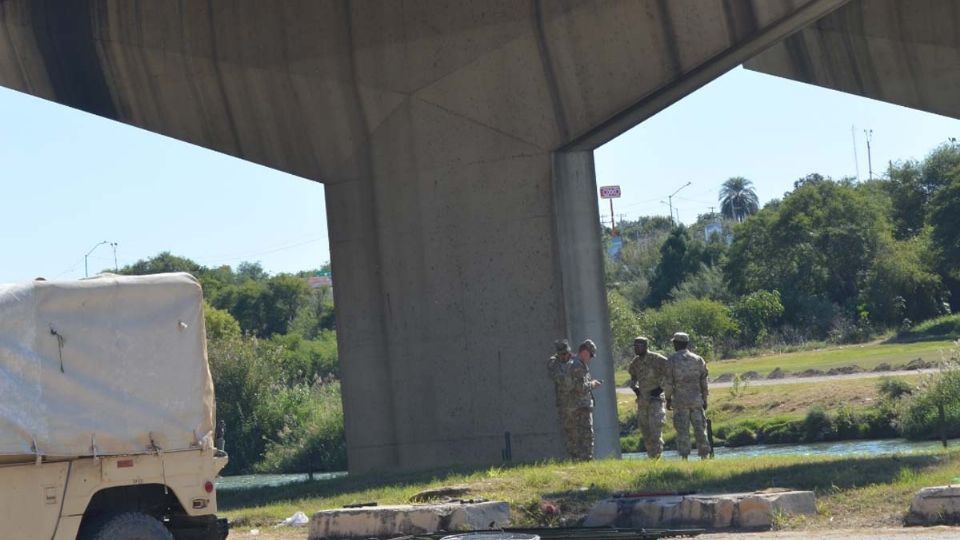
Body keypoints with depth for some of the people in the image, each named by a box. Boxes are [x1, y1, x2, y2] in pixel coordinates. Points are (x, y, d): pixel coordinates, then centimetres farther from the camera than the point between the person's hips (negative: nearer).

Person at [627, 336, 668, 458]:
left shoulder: (656, 359, -12)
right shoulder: (636, 362, 8)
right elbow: (633, 377, 26)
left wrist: (661, 388, -13)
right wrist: (634, 388, 7)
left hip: (655, 398, -7)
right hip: (642, 399, 7)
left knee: (655, 427, -16)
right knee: (644, 428, 7)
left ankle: (657, 455, -15)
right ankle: (651, 456, 15)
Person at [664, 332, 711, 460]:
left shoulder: (672, 360, -4)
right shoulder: (698, 359, 5)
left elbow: (669, 382, -5)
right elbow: (704, 382, 6)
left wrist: (668, 399, 5)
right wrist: (705, 399, 12)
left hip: (680, 401, -2)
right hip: (696, 400, 2)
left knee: (682, 431, 0)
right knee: (700, 429, 5)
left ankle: (684, 458, -3)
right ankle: (704, 456, 2)